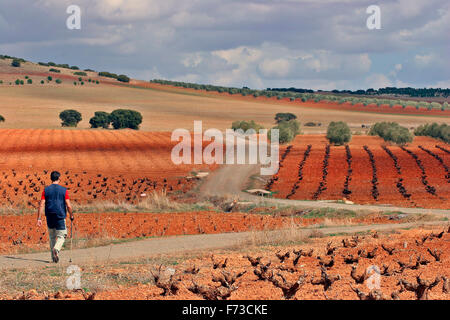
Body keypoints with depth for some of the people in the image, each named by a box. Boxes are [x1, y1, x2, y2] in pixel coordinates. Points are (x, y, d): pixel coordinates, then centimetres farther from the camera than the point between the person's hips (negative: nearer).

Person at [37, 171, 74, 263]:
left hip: (49, 217, 2)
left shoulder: (46, 190, 2)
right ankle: (56, 249, -25)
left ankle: (54, 257, 16)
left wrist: (39, 219, -4)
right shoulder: (64, 190, -3)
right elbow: (68, 206, -5)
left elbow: (41, 205, -4)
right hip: (60, 217, -2)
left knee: (52, 237, 15)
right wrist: (71, 215, 11)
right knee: (61, 236, 4)